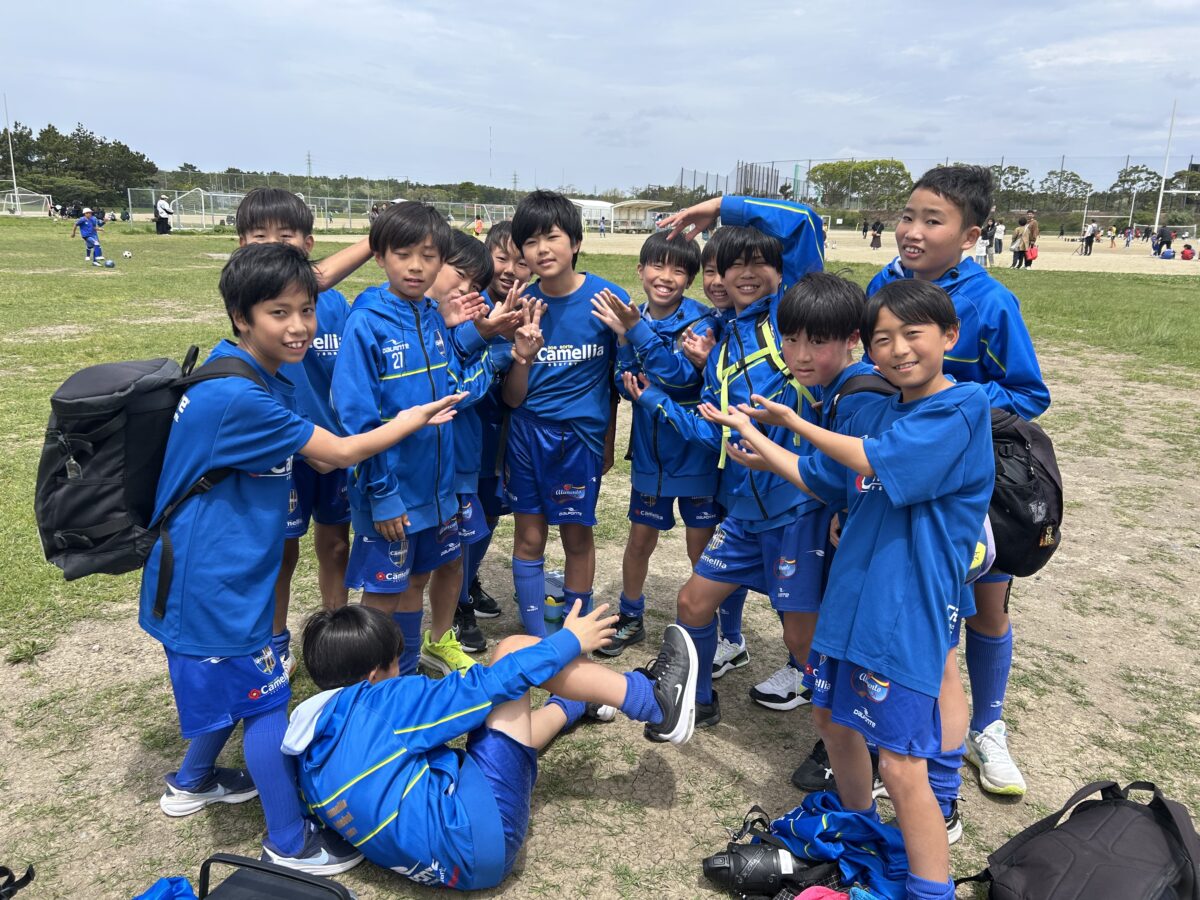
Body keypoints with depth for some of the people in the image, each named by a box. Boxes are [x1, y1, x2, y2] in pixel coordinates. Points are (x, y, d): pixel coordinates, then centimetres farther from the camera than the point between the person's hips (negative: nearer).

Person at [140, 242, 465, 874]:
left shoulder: (262, 380, 5)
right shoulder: (237, 397, -27)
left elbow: (319, 456, 6)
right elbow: (339, 452, -20)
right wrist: (416, 417, -8)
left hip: (219, 569, 9)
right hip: (214, 581, -9)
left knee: (232, 683, 25)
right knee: (266, 699, 3)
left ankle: (192, 783, 49)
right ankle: (289, 844, 20)